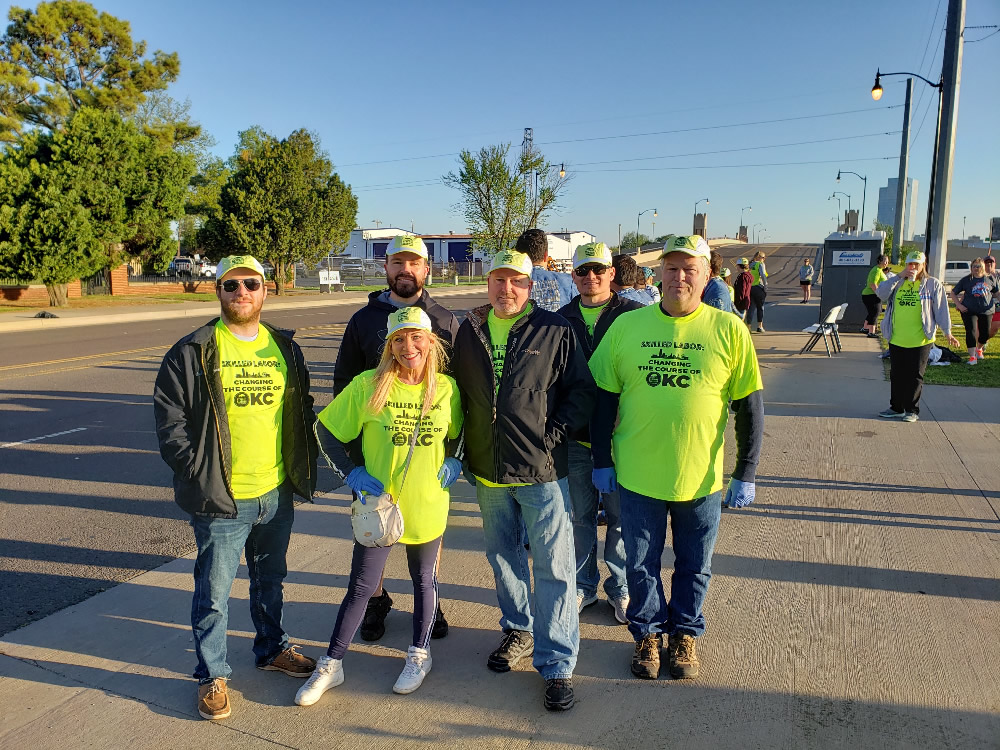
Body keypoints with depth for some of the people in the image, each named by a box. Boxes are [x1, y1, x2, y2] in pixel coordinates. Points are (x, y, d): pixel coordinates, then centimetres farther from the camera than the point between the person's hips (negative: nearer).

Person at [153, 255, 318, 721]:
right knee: (214, 592, 7)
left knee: (270, 579, 21)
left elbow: (302, 412, 14)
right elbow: (169, 420, -7)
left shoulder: (285, 349, 6)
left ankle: (272, 649, 42)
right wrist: (198, 473, -12)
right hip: (221, 500, -4)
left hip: (277, 493, 4)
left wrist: (301, 466, 6)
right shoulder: (193, 352, -8)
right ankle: (212, 675, 27)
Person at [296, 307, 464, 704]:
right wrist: (351, 471, -10)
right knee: (361, 587, 7)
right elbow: (326, 430, -3)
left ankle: (419, 654, 39)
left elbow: (456, 432, 14)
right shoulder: (367, 386, -11)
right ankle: (331, 665, 25)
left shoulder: (447, 388, -4)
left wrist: (453, 461, -2)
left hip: (427, 507, 2)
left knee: (424, 581, 18)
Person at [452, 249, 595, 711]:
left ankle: (557, 664, 14)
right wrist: (461, 450, 6)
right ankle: (518, 629, 41)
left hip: (542, 472, -4)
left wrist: (556, 434, -11)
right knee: (503, 556, 20)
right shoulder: (469, 331, 7)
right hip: (488, 471, 5)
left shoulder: (553, 330, -5)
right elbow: (457, 392, 15)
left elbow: (582, 391, -3)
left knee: (553, 568, 1)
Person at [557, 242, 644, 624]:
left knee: (621, 517, 9)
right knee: (579, 515, 14)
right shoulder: (562, 319, 6)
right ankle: (583, 584, 32)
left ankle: (621, 587, 28)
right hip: (575, 437, 3)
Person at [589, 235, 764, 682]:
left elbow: (749, 407, -2)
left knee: (695, 566, 17)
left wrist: (746, 474, -3)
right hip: (638, 475, 1)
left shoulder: (729, 330, -6)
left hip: (703, 477, 0)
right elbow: (603, 398, 2)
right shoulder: (626, 326, -4)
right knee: (641, 565, 15)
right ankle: (648, 633, 38)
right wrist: (601, 461, 1)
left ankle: (684, 634, 40)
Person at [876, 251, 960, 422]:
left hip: (920, 341, -3)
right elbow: (882, 293, -7)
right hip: (896, 340, 4)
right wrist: (899, 276, -11)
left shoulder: (933, 284, 2)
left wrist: (947, 332, -5)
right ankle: (896, 408, 21)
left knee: (914, 376, 2)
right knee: (896, 375, 10)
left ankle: (912, 410, 12)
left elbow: (941, 309, 0)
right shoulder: (898, 283, 10)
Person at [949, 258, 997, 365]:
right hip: (969, 311, -3)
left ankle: (979, 348, 39)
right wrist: (959, 305, -4)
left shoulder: (990, 279, 6)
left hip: (986, 311, 3)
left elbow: (996, 293, 19)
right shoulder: (966, 280, 0)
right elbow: (953, 293, 5)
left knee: (985, 334, 9)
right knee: (971, 331, -14)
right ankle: (972, 356, -11)